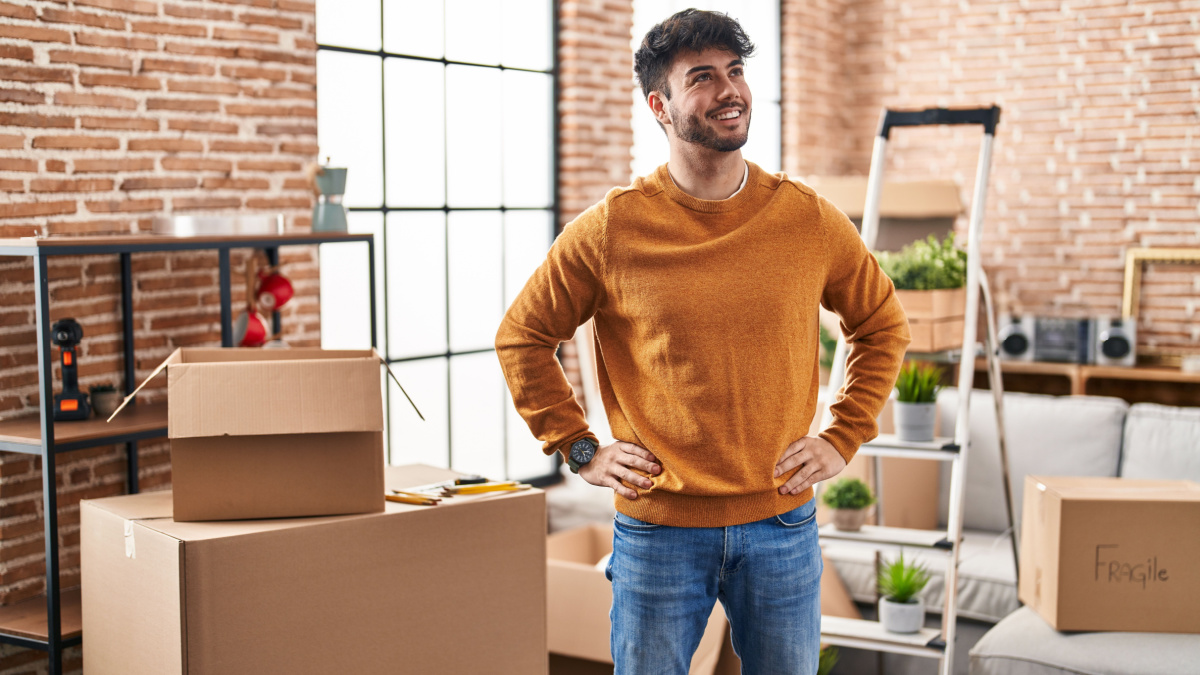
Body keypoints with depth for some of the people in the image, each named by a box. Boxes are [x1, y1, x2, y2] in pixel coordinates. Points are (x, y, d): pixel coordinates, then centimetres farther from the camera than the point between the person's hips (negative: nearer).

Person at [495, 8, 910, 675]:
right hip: (657, 529, -1)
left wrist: (841, 439, 5)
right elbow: (522, 336, 5)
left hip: (782, 525, 2)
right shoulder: (610, 229, -7)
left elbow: (883, 326, 13)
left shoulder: (809, 220, -1)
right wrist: (579, 448, 0)